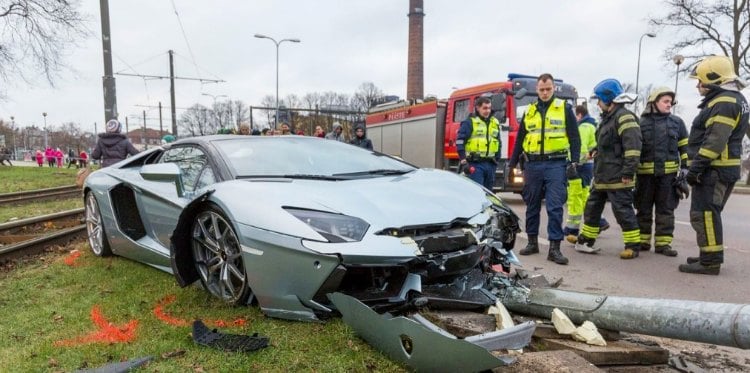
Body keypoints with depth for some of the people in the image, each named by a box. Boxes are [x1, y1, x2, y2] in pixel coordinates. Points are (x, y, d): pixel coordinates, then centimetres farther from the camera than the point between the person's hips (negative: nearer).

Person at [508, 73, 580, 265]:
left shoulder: (565, 108, 4)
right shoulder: (529, 111, 12)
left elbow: (575, 138, 2)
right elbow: (520, 139, 16)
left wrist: (574, 162, -8)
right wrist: (512, 163, 14)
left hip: (556, 164, -3)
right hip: (532, 165, 3)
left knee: (555, 206, -6)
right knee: (532, 205, 10)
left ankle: (554, 247, -2)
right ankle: (532, 242, 22)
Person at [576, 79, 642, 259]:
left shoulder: (624, 117, -15)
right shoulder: (608, 117, 16)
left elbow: (633, 146, -22)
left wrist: (628, 172, -24)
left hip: (617, 177, -10)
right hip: (602, 176, 10)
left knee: (623, 210, -3)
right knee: (592, 207, 16)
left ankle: (633, 245, 9)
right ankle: (586, 240, 27)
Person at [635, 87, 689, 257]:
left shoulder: (677, 122, 8)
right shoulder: (641, 123, 3)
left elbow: (685, 147, 11)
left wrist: (685, 167, 3)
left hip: (668, 173, 1)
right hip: (645, 172, -1)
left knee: (666, 209, 4)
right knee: (643, 208, 7)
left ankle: (663, 243, 10)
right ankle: (642, 240, 17)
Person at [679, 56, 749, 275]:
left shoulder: (724, 102, -15)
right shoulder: (731, 100, 19)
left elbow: (715, 141, -23)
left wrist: (696, 167, -22)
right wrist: (699, 166, 21)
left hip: (714, 169, -11)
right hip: (723, 168, 11)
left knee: (704, 214, -9)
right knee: (709, 213, 17)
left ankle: (710, 261, -6)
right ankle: (710, 256, 25)